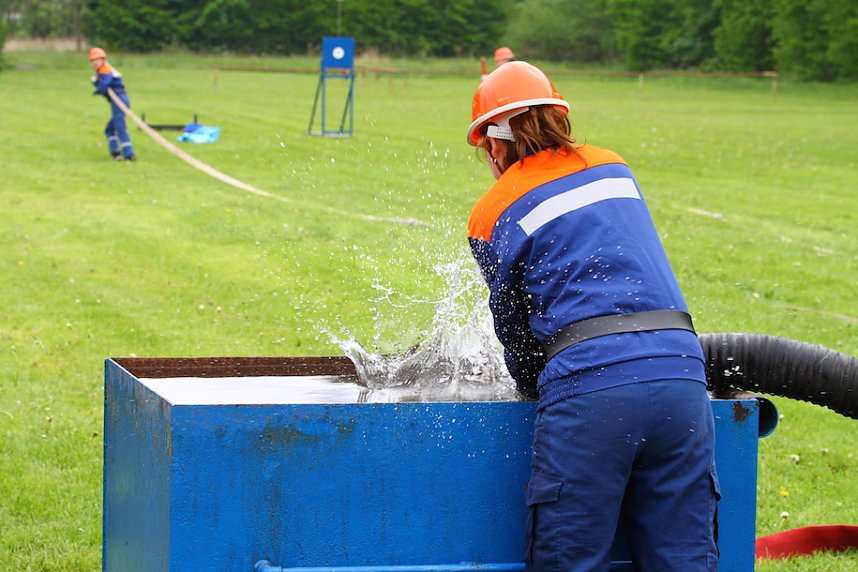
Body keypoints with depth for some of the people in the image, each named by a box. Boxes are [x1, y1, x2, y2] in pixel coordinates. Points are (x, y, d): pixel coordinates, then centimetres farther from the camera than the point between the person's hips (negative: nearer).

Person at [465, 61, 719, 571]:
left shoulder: (493, 216, 9)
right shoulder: (614, 169, 23)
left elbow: (514, 330, 15)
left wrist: (539, 394, 34)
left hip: (589, 380, -4)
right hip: (681, 368, 5)